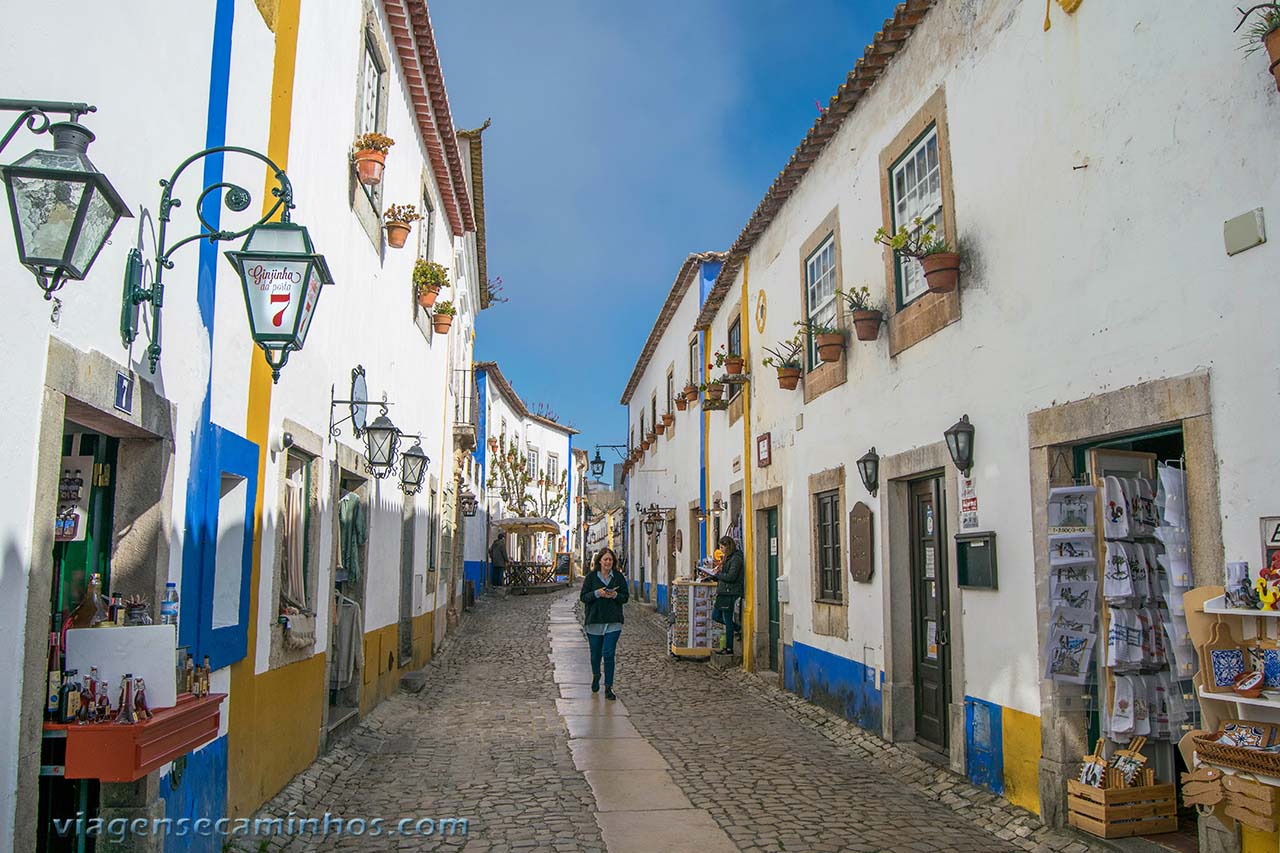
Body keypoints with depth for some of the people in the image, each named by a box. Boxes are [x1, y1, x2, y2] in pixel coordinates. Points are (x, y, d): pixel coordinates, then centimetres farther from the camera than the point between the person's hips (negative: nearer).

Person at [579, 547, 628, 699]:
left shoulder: (619, 577, 4)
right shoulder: (591, 576, 1)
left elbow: (625, 597, 7)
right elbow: (583, 597, -1)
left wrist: (615, 595, -13)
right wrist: (597, 593, -18)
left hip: (613, 622, 0)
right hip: (594, 621, 0)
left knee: (608, 653, -10)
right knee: (596, 653, 11)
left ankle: (608, 687, -2)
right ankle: (596, 675, 43)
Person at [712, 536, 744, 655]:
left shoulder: (736, 559, -15)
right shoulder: (728, 558, 16)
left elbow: (731, 577, -21)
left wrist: (717, 575, -10)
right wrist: (715, 576, 5)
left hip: (730, 593, -10)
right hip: (724, 593, 10)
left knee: (727, 620, -3)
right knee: (715, 615, 13)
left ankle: (729, 649, 4)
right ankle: (738, 629, 20)